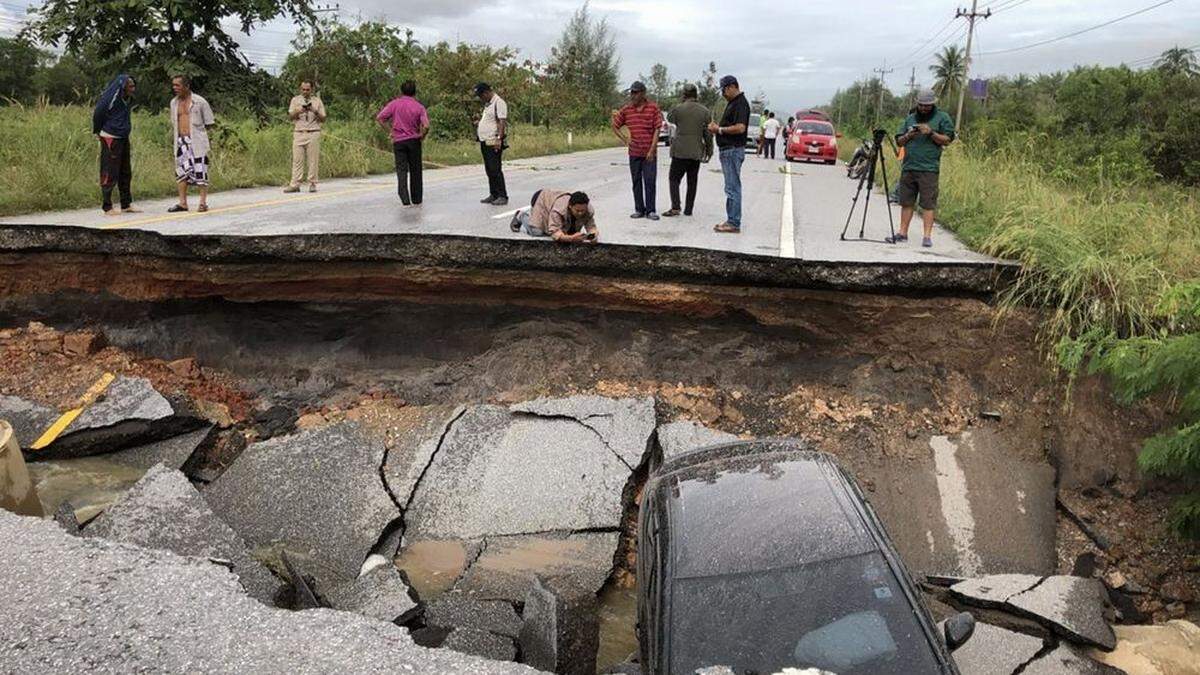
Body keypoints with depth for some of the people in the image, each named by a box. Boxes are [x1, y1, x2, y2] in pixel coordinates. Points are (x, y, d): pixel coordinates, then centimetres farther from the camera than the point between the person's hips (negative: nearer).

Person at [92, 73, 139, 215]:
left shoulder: (125, 98, 9)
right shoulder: (110, 98, -16)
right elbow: (97, 114, -10)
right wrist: (98, 132, 1)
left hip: (123, 138, 9)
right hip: (110, 139, -9)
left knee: (125, 173, 12)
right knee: (110, 173, -4)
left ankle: (127, 205, 21)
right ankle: (107, 207, 2)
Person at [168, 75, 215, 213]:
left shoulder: (199, 101, -3)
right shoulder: (174, 102, 12)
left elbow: (209, 123, 1)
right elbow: (173, 123, 22)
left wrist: (197, 132, 0)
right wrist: (179, 134, 11)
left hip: (196, 141, -5)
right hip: (181, 142, 5)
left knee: (200, 170, -5)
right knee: (182, 171, 5)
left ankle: (203, 203, 1)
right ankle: (182, 203, 10)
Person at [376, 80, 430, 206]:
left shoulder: (394, 104, -1)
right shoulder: (419, 107, -3)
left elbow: (379, 118, -6)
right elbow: (426, 126, -16)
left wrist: (389, 131, 2)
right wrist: (422, 137, 1)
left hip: (398, 141, 0)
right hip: (414, 141, 0)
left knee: (401, 170, 2)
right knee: (415, 171, 11)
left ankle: (405, 200, -9)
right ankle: (417, 200, 16)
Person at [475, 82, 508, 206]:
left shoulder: (499, 102, -10)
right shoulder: (488, 104, 20)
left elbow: (502, 121, -19)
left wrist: (499, 138, -25)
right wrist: (480, 117, 13)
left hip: (494, 142, -10)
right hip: (485, 141, 10)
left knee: (495, 169, -10)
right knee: (489, 170, 11)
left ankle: (502, 196, -6)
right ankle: (493, 195, 16)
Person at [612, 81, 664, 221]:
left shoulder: (653, 108, -3)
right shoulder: (626, 109, 4)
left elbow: (657, 130, -5)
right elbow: (614, 126, 13)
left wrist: (652, 150, -10)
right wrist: (624, 140, 0)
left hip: (649, 153, -3)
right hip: (634, 152, 3)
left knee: (650, 181, -3)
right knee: (636, 182, 8)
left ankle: (650, 210, 4)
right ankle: (639, 209, 16)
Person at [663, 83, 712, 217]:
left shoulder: (678, 109, -8)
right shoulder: (705, 111, 1)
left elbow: (669, 118, 14)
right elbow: (708, 134, 4)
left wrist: (682, 103, 11)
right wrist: (709, 150, 14)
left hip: (680, 151, -3)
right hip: (696, 152, 4)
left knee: (674, 178, 4)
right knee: (692, 181, 10)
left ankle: (675, 207, -8)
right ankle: (689, 209, 12)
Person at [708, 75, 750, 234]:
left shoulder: (740, 103, -14)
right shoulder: (732, 103, 18)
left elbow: (740, 127, -25)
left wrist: (719, 130, -15)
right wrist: (717, 128, 7)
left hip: (733, 150, -11)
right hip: (727, 150, 11)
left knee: (732, 187, -9)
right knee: (732, 187, 13)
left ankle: (734, 224, -6)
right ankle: (732, 220, 19)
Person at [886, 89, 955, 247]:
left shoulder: (942, 118, 6)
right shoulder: (910, 118, 17)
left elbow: (947, 140, -2)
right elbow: (899, 142, 14)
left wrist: (931, 133, -14)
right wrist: (908, 135, -6)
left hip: (928, 169, -4)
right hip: (908, 167, 4)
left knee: (928, 204, -6)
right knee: (906, 202, 7)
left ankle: (927, 236, -6)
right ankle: (902, 233, 14)